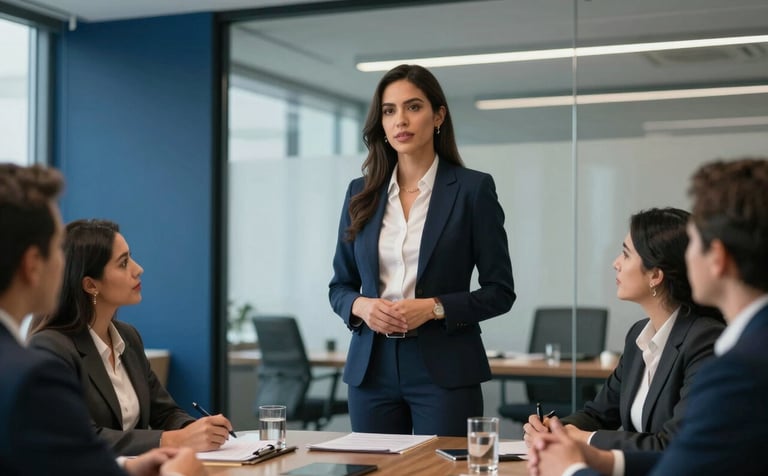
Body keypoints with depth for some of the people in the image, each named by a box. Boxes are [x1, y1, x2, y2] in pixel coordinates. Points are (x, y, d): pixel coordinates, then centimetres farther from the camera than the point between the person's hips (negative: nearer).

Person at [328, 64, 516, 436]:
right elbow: (339, 286, 13)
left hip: (444, 370, -3)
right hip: (372, 367, 3)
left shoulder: (472, 189, -2)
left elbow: (500, 291, -2)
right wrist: (361, 306, -9)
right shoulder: (361, 193, 8)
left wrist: (434, 307, -16)